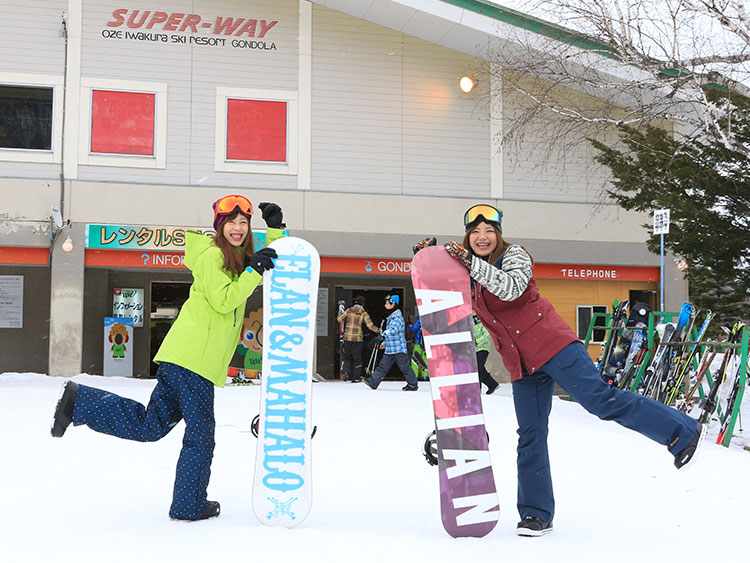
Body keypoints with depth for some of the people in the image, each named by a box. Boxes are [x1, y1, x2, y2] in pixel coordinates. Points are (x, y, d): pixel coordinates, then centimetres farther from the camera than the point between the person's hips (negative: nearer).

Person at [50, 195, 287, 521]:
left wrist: (275, 229, 16)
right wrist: (254, 271, -16)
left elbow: (274, 265, 30)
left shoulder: (237, 260, 20)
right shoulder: (212, 255, -6)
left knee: (149, 426, 10)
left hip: (179, 358, 9)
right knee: (201, 434, 1)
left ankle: (79, 401, 9)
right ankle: (189, 506, 10)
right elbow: (223, 301, -16)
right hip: (194, 358, -9)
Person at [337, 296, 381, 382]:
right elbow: (370, 325, -8)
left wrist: (341, 314, 32)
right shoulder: (364, 313, -3)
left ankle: (346, 373, -3)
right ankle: (355, 378, 10)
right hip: (357, 338, -2)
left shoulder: (349, 310, 4)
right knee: (357, 358, 8)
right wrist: (378, 330, 7)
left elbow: (339, 319, 11)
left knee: (347, 356, 16)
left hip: (347, 337, 2)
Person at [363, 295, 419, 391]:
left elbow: (394, 330, -32)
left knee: (405, 367, 0)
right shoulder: (390, 317, 17)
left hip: (398, 349, -9)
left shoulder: (398, 317, -15)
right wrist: (384, 343, 29)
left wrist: (383, 336, -44)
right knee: (383, 366, 5)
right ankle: (373, 382, 4)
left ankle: (413, 385, 11)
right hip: (389, 349, 9)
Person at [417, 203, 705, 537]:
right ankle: (536, 515, 9)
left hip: (551, 346, -6)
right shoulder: (469, 273, 15)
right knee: (530, 437, 4)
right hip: (522, 366, 6)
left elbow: (511, 288, -23)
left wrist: (472, 264, -26)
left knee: (600, 400, -16)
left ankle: (682, 432, -5)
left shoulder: (513, 255, -4)